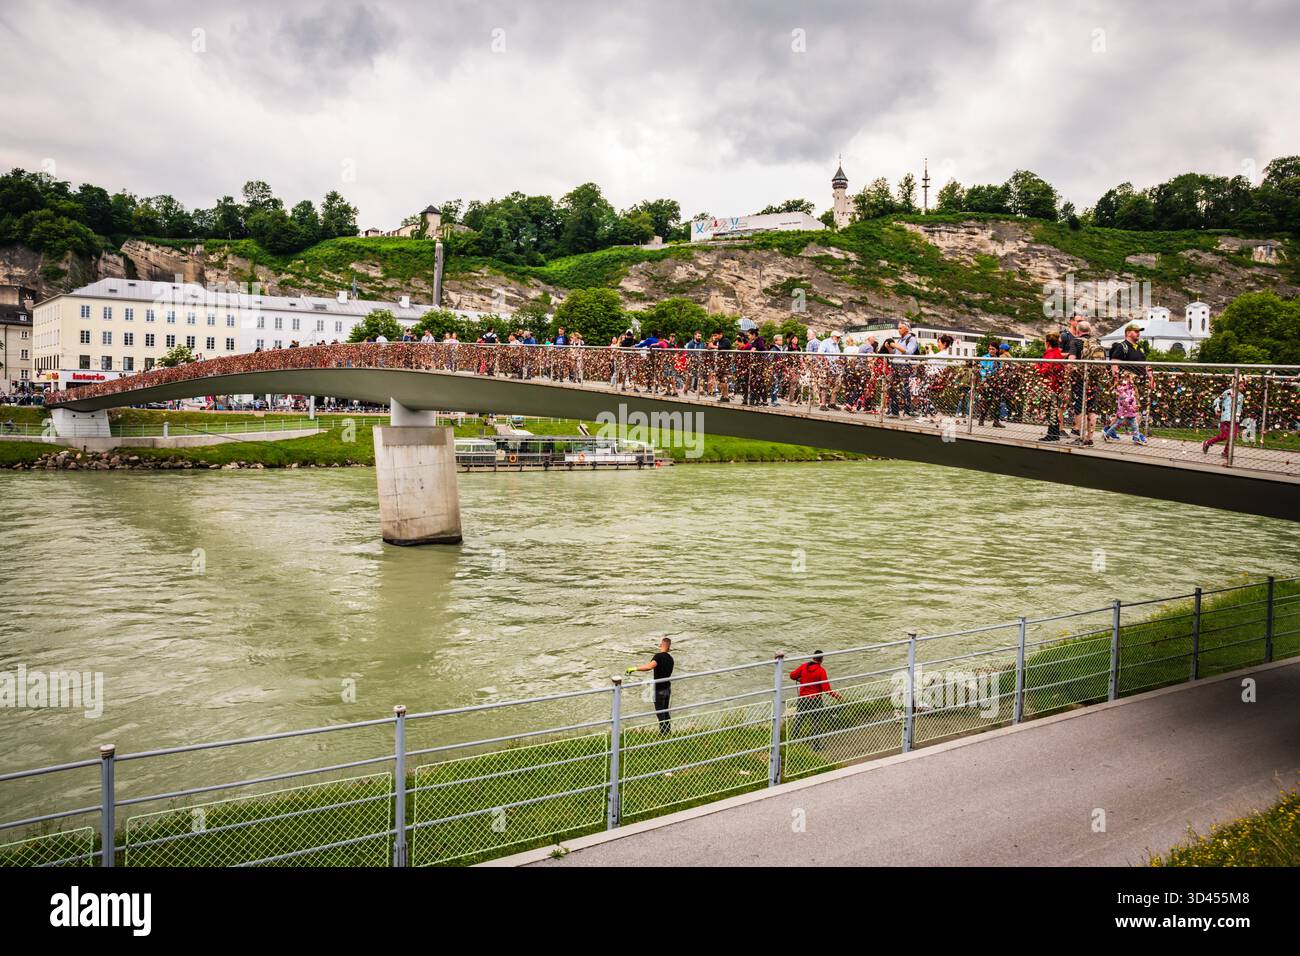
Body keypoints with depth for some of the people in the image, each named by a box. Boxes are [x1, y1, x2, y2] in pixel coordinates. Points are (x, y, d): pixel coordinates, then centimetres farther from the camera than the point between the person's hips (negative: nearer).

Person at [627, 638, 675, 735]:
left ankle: (664, 733, 10)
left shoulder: (658, 656, -19)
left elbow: (650, 666, -38)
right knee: (666, 711, 21)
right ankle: (668, 731, 29)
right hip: (668, 688, 7)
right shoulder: (670, 658, 5)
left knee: (660, 713, 5)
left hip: (659, 689, -7)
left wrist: (635, 668, -37)